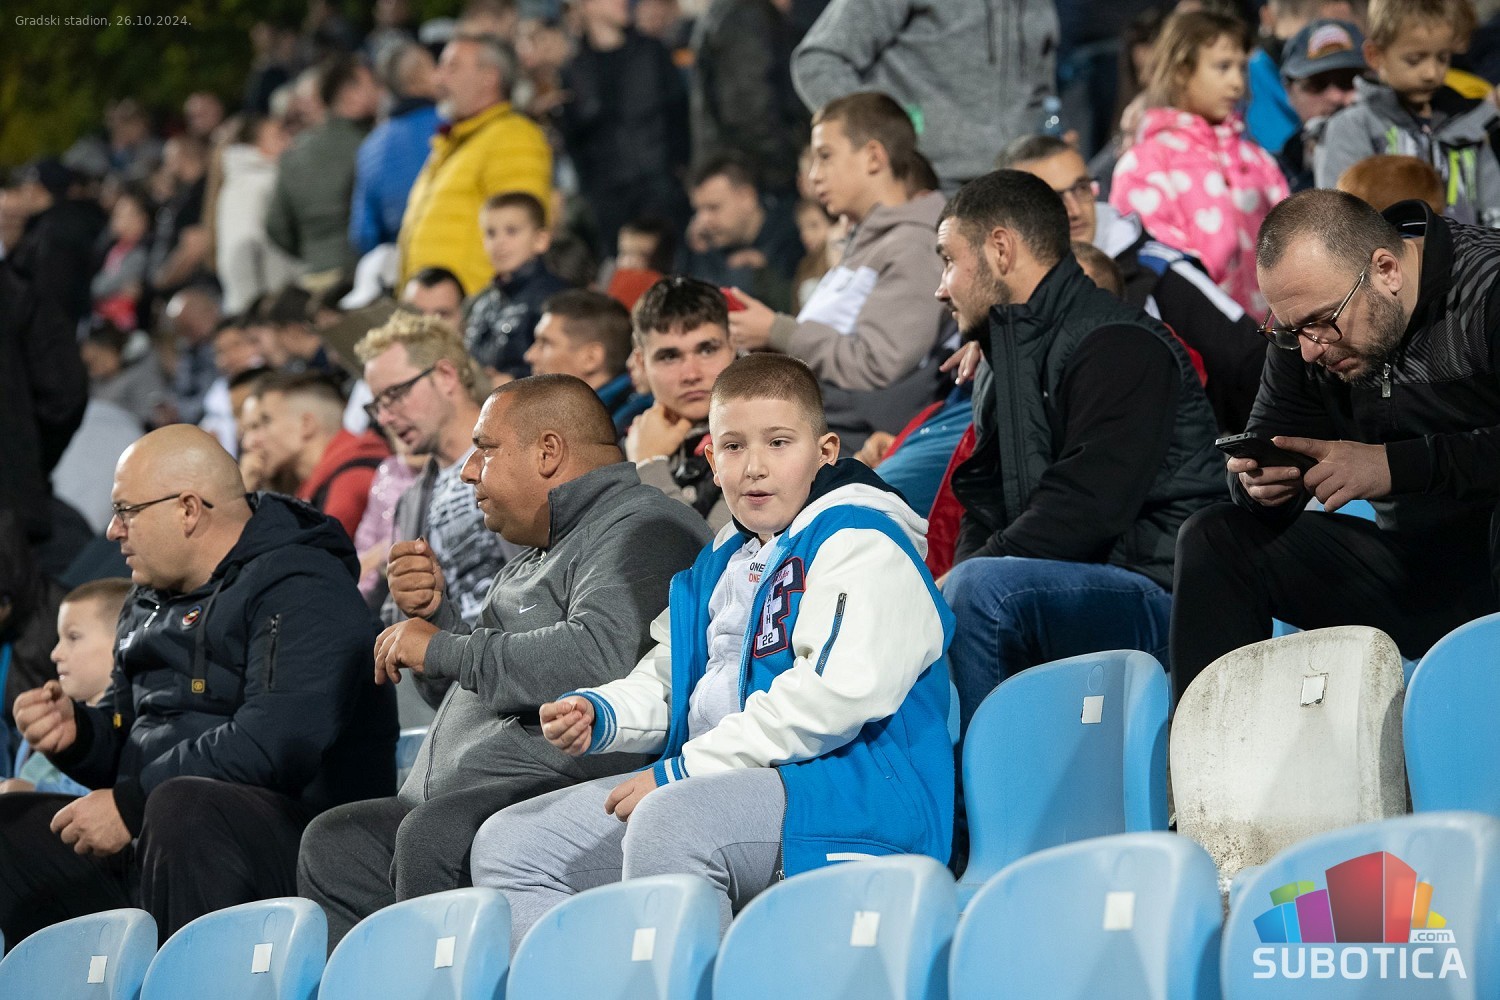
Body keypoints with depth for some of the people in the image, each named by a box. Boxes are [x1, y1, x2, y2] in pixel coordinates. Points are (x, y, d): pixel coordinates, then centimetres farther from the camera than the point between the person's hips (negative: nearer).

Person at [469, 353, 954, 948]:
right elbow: (666, 681, 34)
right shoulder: (721, 564, 24)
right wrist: (597, 714, 9)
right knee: (509, 846, 3)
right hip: (707, 782, 10)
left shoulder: (859, 543, -6)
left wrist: (681, 771, -17)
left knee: (668, 821, -38)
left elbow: (834, 694, -20)